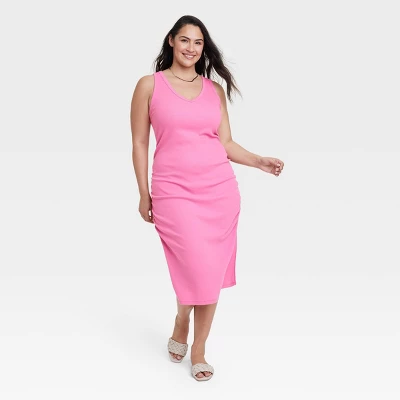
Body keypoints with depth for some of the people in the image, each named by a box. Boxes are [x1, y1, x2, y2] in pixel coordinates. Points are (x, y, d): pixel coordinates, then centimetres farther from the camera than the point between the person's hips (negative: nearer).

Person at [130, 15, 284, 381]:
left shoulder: (215, 89, 12)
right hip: (175, 191, -3)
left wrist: (259, 161, -3)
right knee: (198, 270, -10)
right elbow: (140, 143, 5)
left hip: (220, 189, 3)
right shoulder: (150, 85, 4)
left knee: (212, 273, 5)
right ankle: (181, 326, 23)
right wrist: (144, 194, 2)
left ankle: (198, 351, 22)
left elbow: (226, 143, 12)